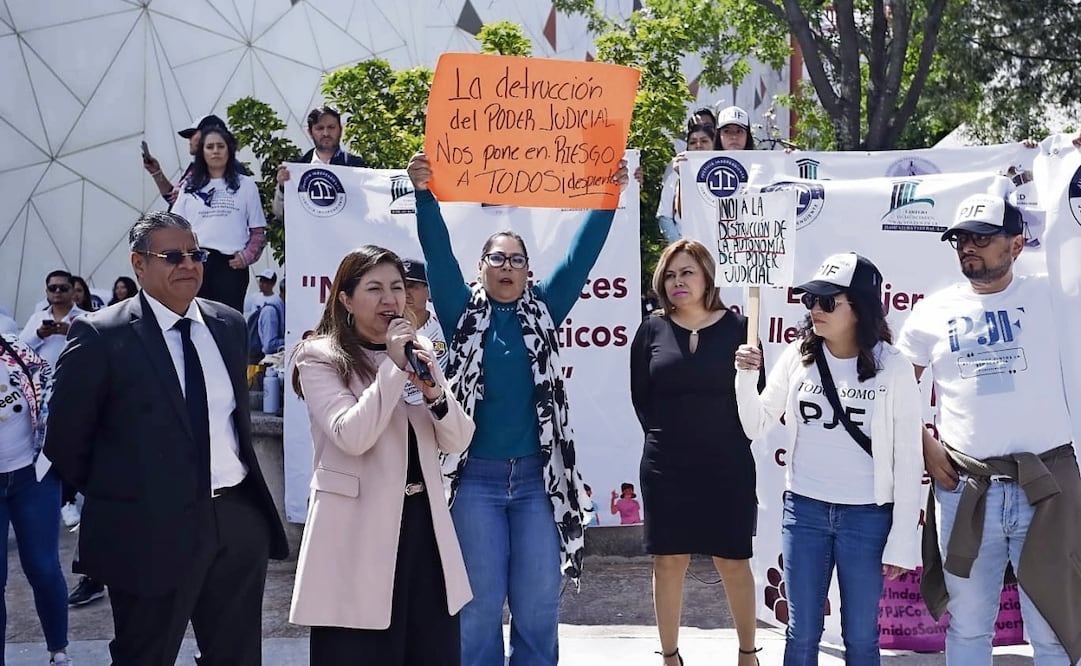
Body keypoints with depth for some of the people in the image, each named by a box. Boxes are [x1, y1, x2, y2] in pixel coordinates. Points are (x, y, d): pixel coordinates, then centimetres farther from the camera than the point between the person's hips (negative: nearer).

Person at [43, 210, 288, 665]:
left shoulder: (228, 324, 8)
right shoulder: (102, 336, -10)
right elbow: (66, 440, -5)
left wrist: (241, 476, 13)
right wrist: (115, 496, 3)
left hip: (240, 520, 5)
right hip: (152, 529, -5)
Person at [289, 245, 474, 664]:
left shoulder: (419, 350, 12)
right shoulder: (321, 358, -5)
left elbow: (457, 441, 7)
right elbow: (352, 437, -19)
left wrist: (434, 392, -11)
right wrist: (392, 366, -16)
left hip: (422, 520, 6)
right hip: (359, 531, -5)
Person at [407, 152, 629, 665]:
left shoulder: (542, 310, 9)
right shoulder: (463, 313, 5)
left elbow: (582, 254, 2)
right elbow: (438, 254, -8)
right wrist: (424, 195, -21)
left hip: (537, 477, 1)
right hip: (476, 477, -1)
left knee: (538, 606, 5)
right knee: (479, 605, 3)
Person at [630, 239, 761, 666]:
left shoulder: (736, 327, -2)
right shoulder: (652, 331, 2)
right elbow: (640, 397, 7)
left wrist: (729, 441, -1)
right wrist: (666, 438, 4)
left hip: (727, 468, -1)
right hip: (666, 468, 1)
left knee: (733, 562, 6)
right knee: (669, 561, 6)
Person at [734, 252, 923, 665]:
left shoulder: (892, 367, -8)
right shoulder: (798, 356, 0)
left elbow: (908, 457, -5)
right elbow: (756, 426, 8)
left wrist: (901, 540, -6)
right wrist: (746, 376, -10)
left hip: (867, 517, -2)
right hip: (804, 510, 3)